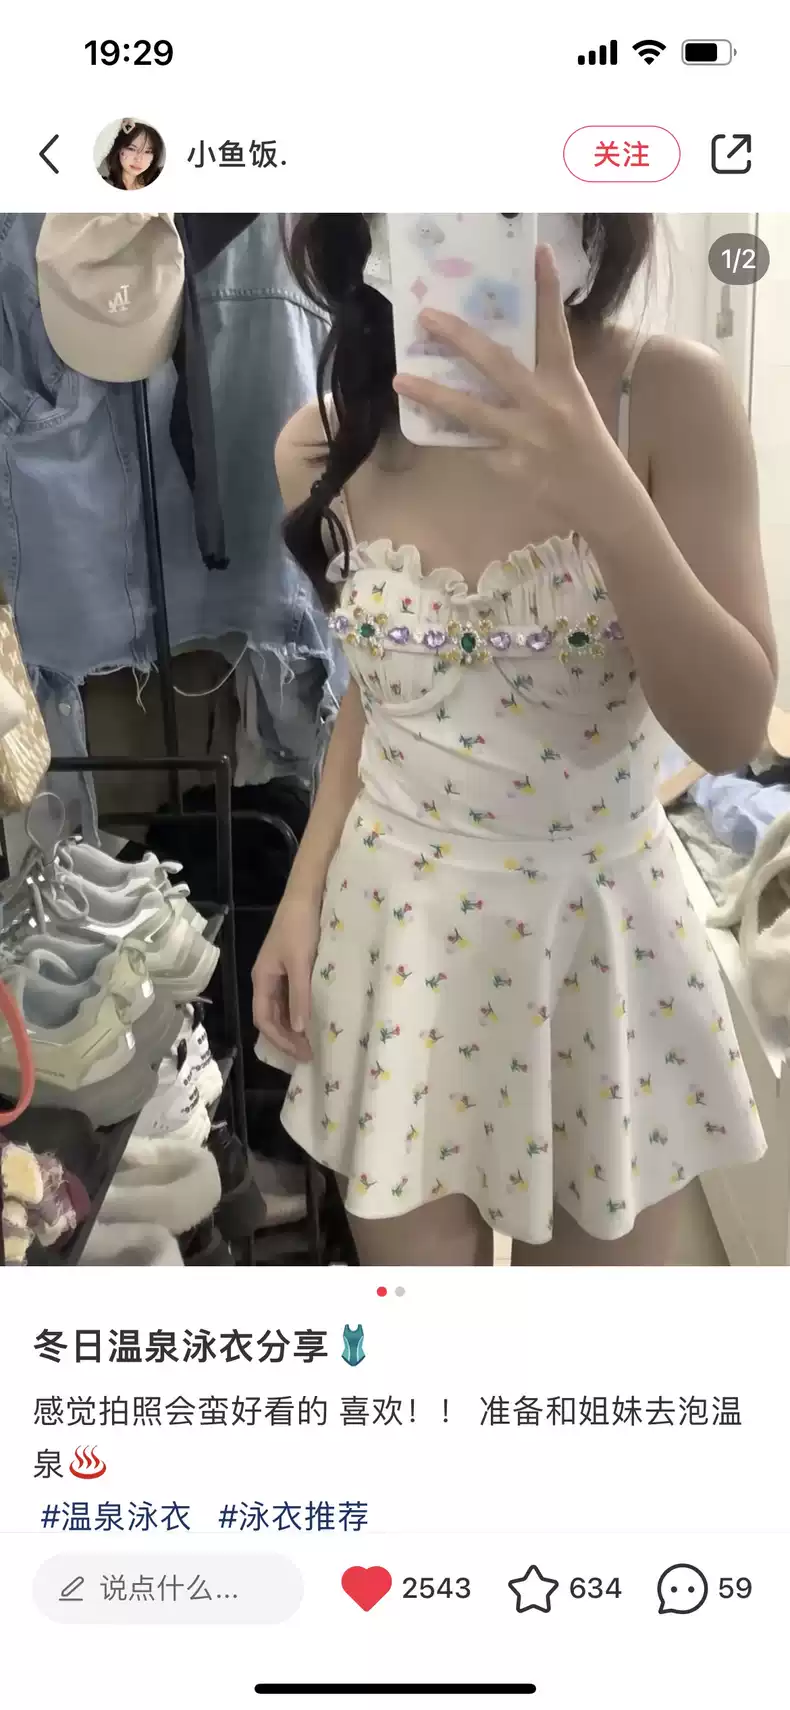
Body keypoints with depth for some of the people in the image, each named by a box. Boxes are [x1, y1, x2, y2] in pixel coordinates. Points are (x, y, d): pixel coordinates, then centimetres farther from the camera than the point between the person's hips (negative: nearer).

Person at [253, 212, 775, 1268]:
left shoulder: (670, 397, -14)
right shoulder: (328, 449, -4)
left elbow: (732, 730, -18)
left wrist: (609, 498, -31)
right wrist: (303, 897, 2)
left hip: (600, 932, -1)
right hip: (394, 928, 2)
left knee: (600, 1255, 16)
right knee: (417, 1253, 15)